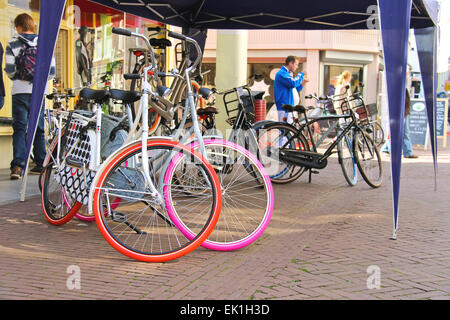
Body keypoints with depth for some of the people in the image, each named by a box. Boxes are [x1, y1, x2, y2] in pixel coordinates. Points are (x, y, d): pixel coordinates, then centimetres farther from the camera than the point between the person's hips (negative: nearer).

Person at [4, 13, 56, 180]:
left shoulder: (13, 44, 0)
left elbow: (9, 70, -5)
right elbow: (52, 72, 2)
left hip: (20, 91, -2)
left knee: (19, 128, 0)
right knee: (39, 128, 12)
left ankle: (18, 165, -13)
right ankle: (41, 164, 16)